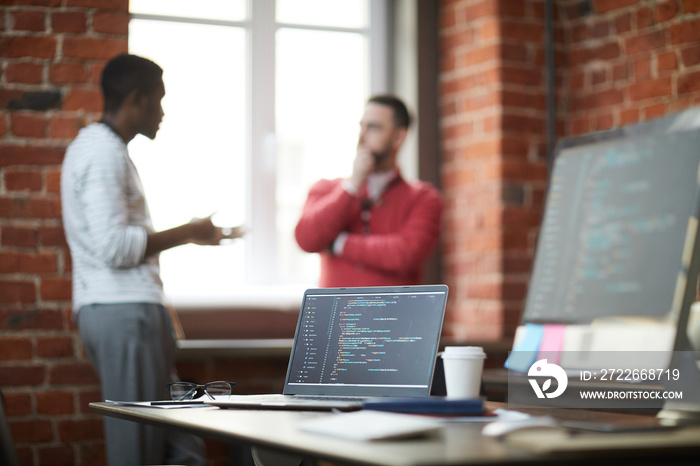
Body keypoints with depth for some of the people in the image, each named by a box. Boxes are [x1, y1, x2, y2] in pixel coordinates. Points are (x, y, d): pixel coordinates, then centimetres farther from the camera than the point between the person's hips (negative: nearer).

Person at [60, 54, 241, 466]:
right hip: (125, 309, -10)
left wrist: (188, 235, 25)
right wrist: (186, 233, -10)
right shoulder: (104, 153, -12)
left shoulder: (97, 147, 22)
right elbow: (113, 247, -21)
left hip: (109, 309, 10)